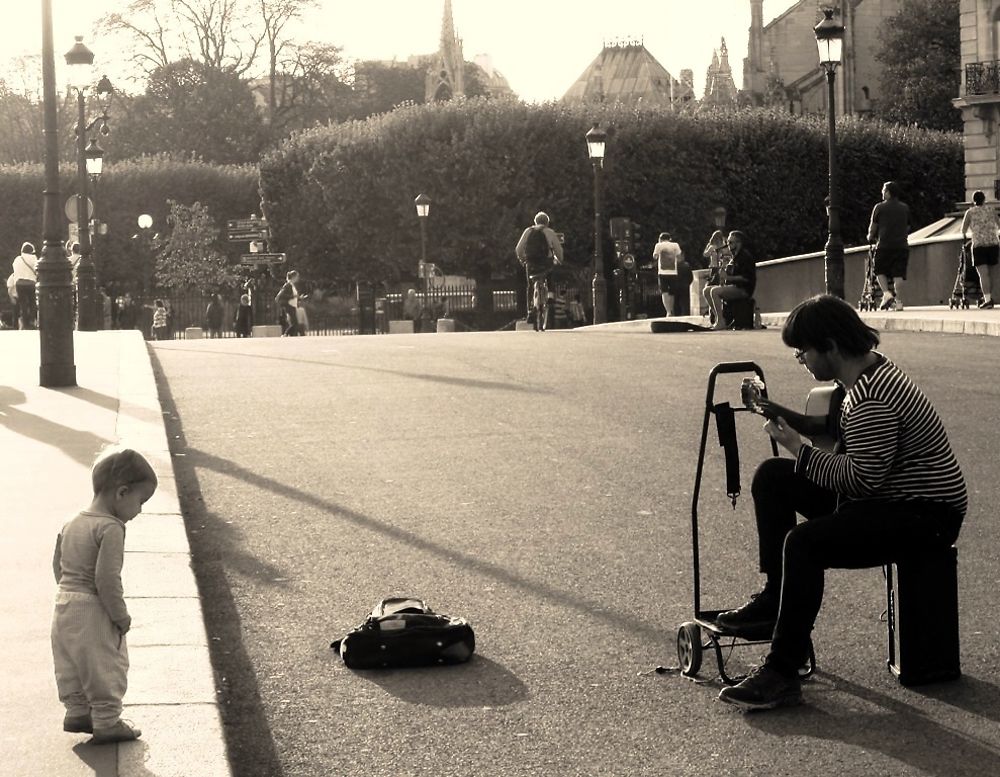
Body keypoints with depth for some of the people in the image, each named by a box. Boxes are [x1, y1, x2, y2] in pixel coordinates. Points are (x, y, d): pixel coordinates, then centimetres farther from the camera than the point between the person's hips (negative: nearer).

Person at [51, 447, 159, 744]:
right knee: (105, 666, 6)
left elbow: (58, 565, 14)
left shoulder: (70, 525, 7)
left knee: (71, 666, 20)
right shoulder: (111, 528, -21)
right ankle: (107, 722, 13)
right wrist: (121, 617, -16)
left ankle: (76, 713, 32)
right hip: (93, 612, -8)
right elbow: (107, 579, -25)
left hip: (64, 605, 8)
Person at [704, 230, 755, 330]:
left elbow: (746, 277, -20)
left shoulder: (745, 256, -11)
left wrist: (728, 278, -22)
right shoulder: (735, 257, 20)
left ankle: (721, 322, -27)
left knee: (715, 291, -26)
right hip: (734, 287, 10)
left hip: (744, 289, -10)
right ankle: (717, 318, -4)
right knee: (707, 290, 2)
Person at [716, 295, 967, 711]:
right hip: (885, 494, 11)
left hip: (927, 513, -11)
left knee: (804, 543, -31)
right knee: (771, 477, 9)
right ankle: (774, 598, 13)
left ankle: (783, 673, -25)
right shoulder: (868, 371, 7)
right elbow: (848, 438, 20)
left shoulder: (871, 399, -26)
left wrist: (800, 449, -17)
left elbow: (863, 478, -27)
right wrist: (795, 421, 5)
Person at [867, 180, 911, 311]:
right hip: (902, 245, 3)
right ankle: (898, 301, -2)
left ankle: (886, 293, -9)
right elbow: (908, 227, 18)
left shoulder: (880, 207, 0)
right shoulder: (905, 208, 12)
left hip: (884, 245, -3)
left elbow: (873, 227, 6)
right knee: (898, 274, 2)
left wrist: (871, 237, 25)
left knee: (880, 271, 10)